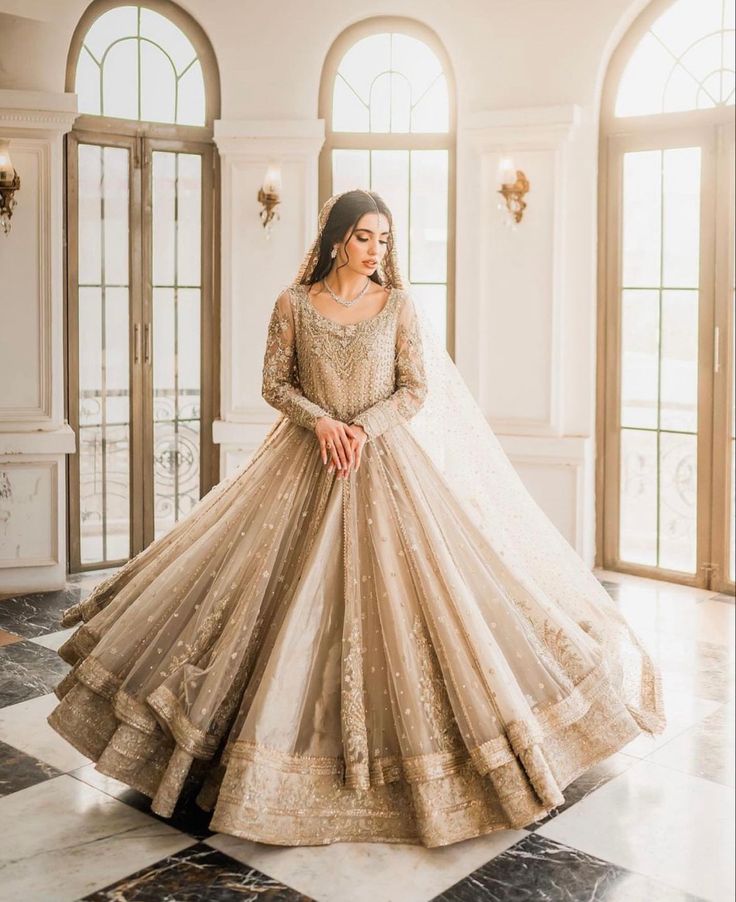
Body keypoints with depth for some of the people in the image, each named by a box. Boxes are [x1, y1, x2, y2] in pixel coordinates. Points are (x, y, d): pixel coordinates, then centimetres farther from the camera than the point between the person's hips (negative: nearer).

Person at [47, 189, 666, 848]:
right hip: (309, 462, 0)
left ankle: (401, 739, 14)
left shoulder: (399, 304, 1)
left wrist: (362, 428, -15)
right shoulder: (294, 303, 1)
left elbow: (418, 389, -1)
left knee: (393, 599, -2)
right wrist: (321, 422, -14)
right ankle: (296, 735, 17)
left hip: (385, 464, 0)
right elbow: (275, 383, 3)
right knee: (301, 604, 1)